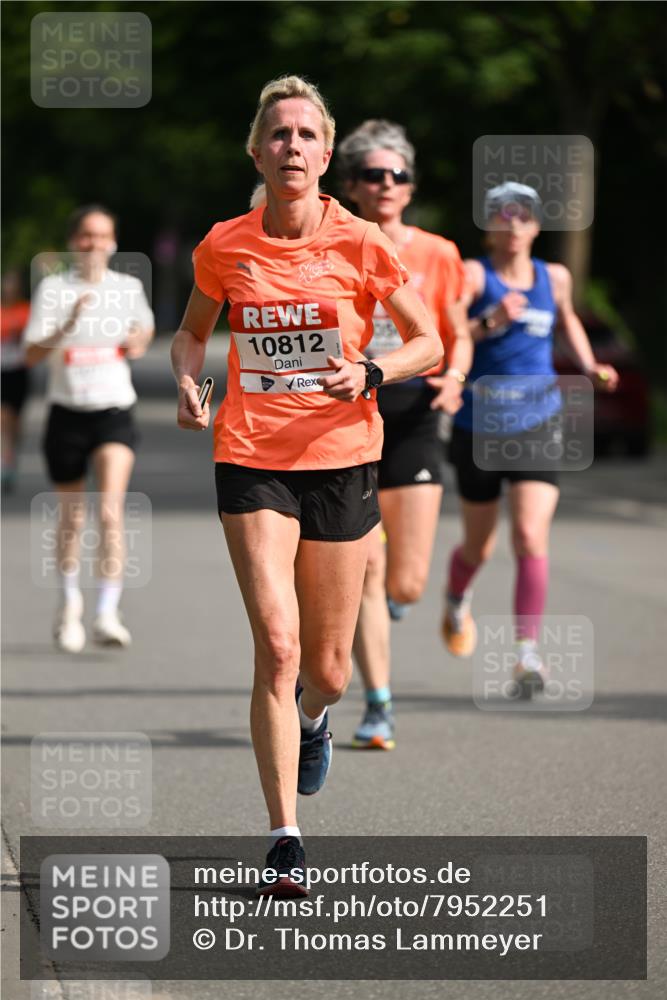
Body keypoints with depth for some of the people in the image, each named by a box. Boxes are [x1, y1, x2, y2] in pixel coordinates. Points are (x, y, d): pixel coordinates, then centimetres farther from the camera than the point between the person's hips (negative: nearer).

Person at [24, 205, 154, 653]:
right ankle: (70, 604, 35)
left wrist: (139, 342, 2)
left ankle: (108, 615, -22)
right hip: (68, 411, 0)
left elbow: (144, 328, 24)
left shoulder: (129, 288, 3)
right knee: (71, 518, 12)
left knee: (111, 510, -18)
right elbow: (32, 354, -11)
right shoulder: (53, 288, -3)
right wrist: (66, 327, -27)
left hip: (114, 412, 0)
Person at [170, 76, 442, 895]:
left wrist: (369, 374, -15)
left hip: (341, 459, 0)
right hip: (251, 459, 0)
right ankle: (284, 840, -12)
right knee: (275, 643, -16)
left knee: (326, 670, 8)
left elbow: (427, 342, 4)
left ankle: (312, 715, 47)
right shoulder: (224, 248, 0)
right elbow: (191, 332, 17)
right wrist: (187, 383, -4)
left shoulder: (359, 245, -5)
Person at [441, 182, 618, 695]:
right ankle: (457, 602, 48)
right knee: (479, 546, 14)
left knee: (531, 536, -17)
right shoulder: (472, 275, -8)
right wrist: (490, 322, -33)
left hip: (539, 426, 1)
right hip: (478, 426, -1)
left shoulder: (555, 277, 6)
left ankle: (528, 651, -16)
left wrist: (590, 367, 15)